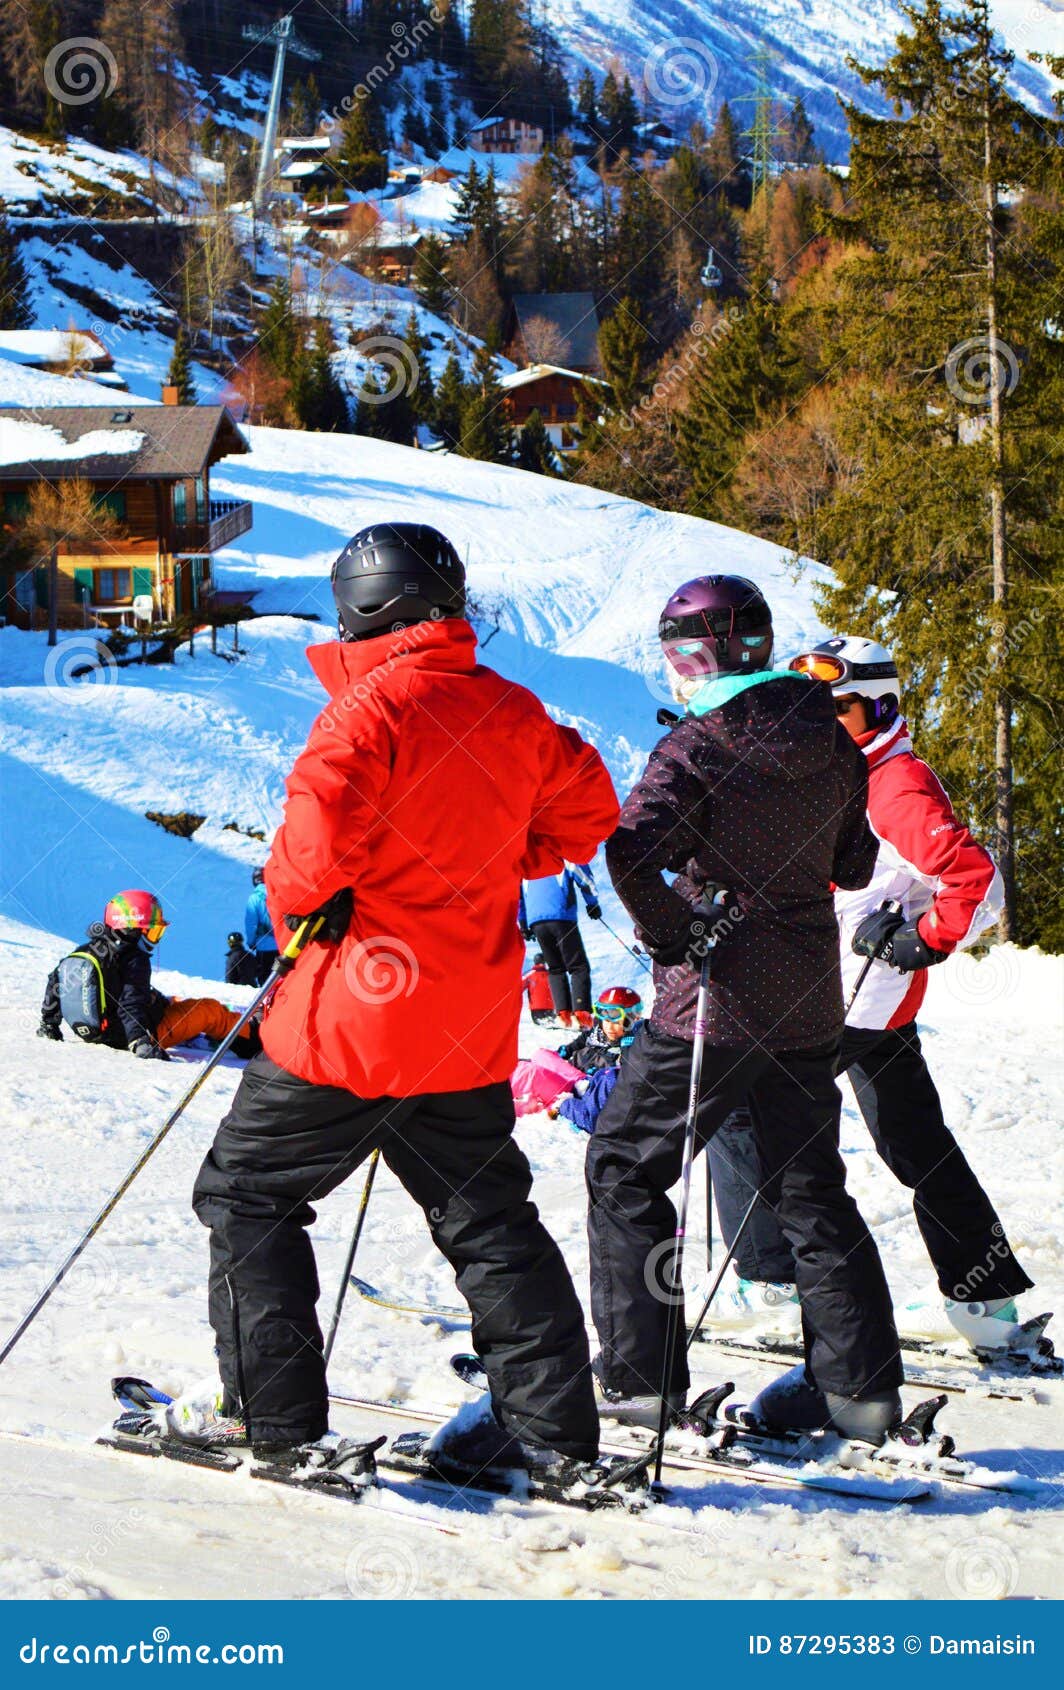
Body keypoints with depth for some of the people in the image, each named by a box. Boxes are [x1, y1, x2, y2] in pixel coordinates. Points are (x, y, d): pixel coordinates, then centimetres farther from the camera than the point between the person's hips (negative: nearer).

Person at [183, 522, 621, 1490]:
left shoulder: (370, 708, -15)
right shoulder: (513, 711, 6)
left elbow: (319, 835, -25)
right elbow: (587, 811, 16)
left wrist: (289, 903, -4)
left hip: (356, 1011, -6)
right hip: (473, 1024, 6)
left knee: (247, 1193, 9)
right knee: (488, 1219, 14)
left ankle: (271, 1413, 7)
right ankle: (552, 1428, 10)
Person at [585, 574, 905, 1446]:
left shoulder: (697, 746, -13)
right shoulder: (832, 742, 5)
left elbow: (632, 850, -28)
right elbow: (854, 865, 15)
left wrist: (669, 928, -14)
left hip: (715, 995, -6)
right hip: (809, 1000, 6)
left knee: (623, 1173, 8)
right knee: (811, 1188, 16)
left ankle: (641, 1378, 6)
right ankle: (862, 1384, 13)